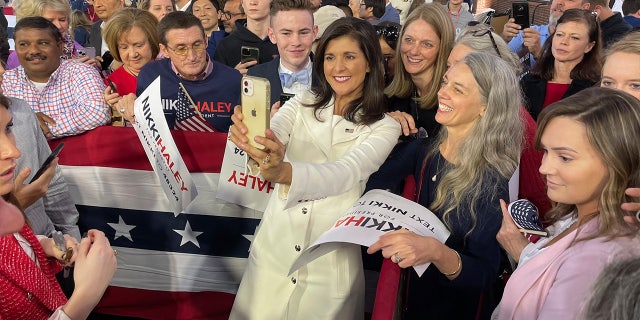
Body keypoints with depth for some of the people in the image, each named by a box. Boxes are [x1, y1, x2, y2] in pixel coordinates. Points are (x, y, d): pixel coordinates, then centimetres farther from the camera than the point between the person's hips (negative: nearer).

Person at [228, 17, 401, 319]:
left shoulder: (384, 128, -6)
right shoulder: (301, 104, 3)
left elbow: (345, 174, -24)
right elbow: (270, 136, -17)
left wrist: (285, 172, -43)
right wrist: (246, 136, -41)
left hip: (331, 265, -2)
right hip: (274, 251, 3)